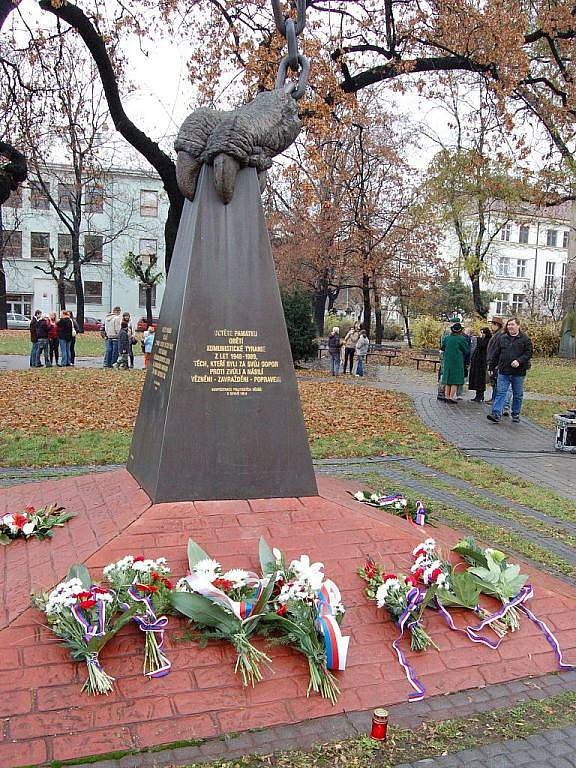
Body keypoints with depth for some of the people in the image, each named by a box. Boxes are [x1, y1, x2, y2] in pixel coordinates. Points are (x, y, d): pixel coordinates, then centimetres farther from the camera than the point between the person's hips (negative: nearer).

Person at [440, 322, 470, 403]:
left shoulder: (446, 338, 1)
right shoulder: (461, 339, -10)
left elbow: (442, 348, 14)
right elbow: (467, 351, -4)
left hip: (447, 361, 4)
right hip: (457, 362, -4)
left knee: (448, 379, 13)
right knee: (455, 381, 1)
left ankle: (446, 396, 13)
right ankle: (451, 397, -2)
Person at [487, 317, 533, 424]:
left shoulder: (525, 339, 0)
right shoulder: (501, 338, 7)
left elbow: (528, 353, -3)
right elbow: (495, 353, 11)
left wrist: (519, 361, -18)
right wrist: (491, 366, 8)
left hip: (518, 372, -1)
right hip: (503, 371, 1)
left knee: (518, 395, 10)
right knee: (500, 393, -5)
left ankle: (515, 414, 22)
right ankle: (496, 414, -10)